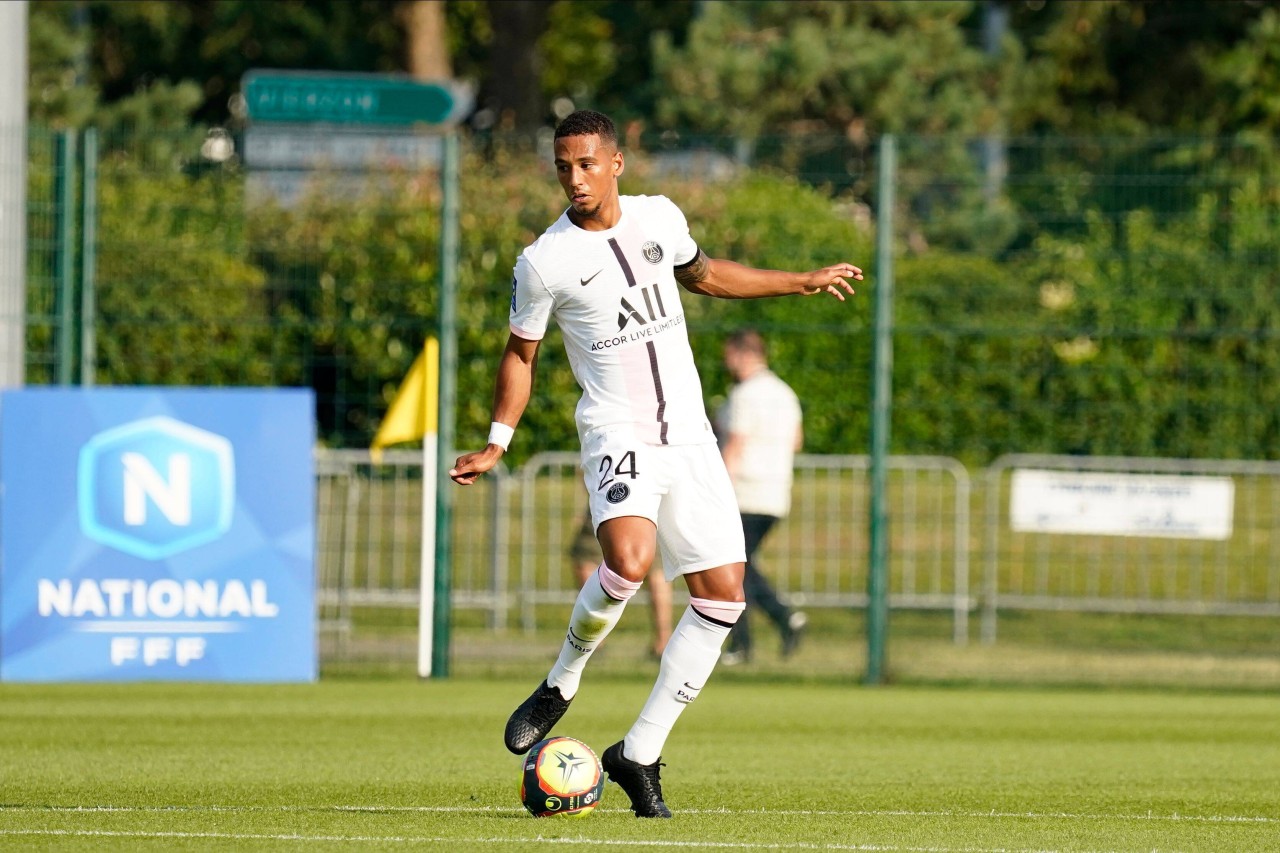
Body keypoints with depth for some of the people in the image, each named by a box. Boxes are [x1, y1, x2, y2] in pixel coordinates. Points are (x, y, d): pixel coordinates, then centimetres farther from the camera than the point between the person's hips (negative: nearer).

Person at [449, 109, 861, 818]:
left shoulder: (659, 217, 3)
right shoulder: (544, 261, -8)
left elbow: (700, 274, 24)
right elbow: (520, 353, 5)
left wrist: (803, 282, 29)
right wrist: (497, 443, -3)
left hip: (689, 434, 5)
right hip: (617, 435, -5)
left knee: (723, 594, -1)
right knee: (628, 561, -32)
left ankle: (638, 755, 7)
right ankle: (561, 683, -5)